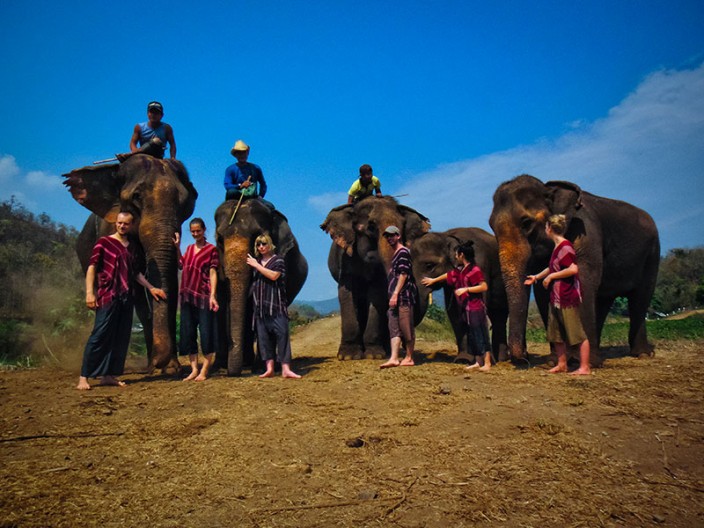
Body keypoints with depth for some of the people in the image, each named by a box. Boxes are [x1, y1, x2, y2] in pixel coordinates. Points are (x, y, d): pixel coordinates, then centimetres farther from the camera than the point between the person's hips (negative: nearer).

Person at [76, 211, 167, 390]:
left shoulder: (131, 247, 17)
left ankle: (108, 375, 11)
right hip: (108, 296, -6)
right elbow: (92, 267, -5)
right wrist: (89, 292, -15)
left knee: (121, 338, 4)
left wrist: (151, 288, 22)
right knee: (99, 336, -9)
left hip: (126, 298, 6)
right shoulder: (104, 242, 0)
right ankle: (83, 377, -5)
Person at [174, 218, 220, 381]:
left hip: (204, 296, -6)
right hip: (187, 296, 6)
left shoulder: (211, 249, 0)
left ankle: (204, 371, 4)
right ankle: (194, 369, 14)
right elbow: (182, 265, 25)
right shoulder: (189, 248, 16)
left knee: (206, 334, -4)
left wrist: (213, 295, -16)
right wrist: (177, 247, 19)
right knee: (188, 333, 6)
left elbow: (213, 273, -7)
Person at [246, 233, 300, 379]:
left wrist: (256, 265, -11)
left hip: (276, 306, -5)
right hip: (260, 306, 5)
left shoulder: (278, 260, 3)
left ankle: (285, 369, -10)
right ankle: (269, 368, 9)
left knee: (282, 334, -10)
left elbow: (274, 276, -15)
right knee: (263, 336, 3)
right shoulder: (255, 261, 18)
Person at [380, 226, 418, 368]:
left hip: (404, 296, -9)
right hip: (395, 298, 9)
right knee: (394, 328, 3)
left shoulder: (403, 252, -7)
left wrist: (395, 294, -20)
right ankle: (394, 358, 1)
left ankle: (409, 358, 6)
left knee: (406, 328, -2)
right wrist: (392, 295, 18)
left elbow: (404, 274, -15)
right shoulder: (395, 254, 20)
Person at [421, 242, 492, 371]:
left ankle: (487, 363, 0)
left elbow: (484, 287, -20)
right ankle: (478, 362, 18)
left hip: (476, 308, -9)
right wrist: (433, 280, 38)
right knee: (472, 336, 11)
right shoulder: (460, 269, 11)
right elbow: (449, 275, 27)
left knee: (481, 334, -5)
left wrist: (466, 289, -22)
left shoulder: (474, 270, -15)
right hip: (466, 308, 9)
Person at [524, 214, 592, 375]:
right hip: (556, 297, 10)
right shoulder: (557, 247, 14)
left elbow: (573, 269, -26)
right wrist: (536, 277, 33)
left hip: (568, 297, -10)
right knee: (556, 333, 14)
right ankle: (562, 364, 24)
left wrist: (551, 276, -18)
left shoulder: (565, 247, -15)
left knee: (576, 332, -3)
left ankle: (585, 367, 3)